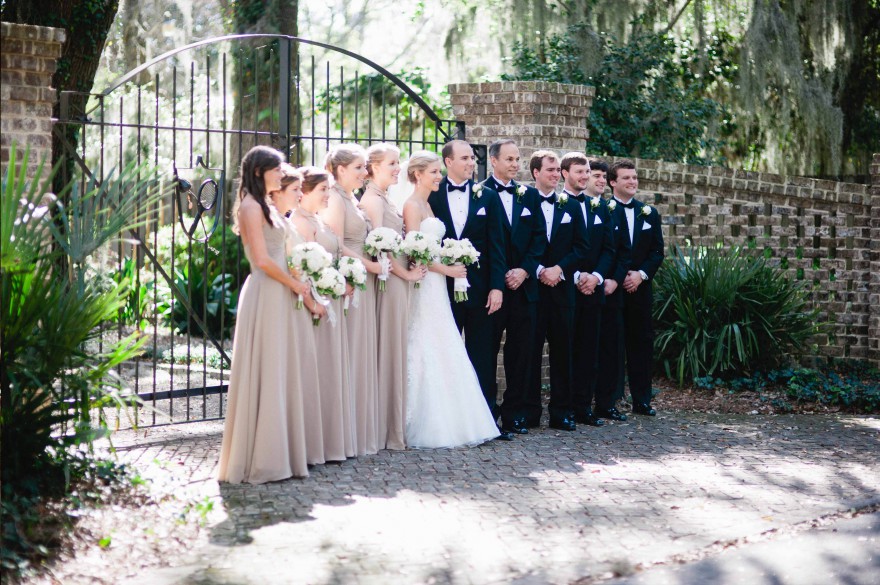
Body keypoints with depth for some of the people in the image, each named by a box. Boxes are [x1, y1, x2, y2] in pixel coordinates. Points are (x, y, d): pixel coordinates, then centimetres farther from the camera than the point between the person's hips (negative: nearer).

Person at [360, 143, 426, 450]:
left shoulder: (383, 199, 16)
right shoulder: (373, 199, -12)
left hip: (398, 279, 9)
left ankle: (392, 425, 16)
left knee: (394, 351, 11)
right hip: (389, 280, -9)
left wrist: (409, 271, 5)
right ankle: (387, 430, 2)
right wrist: (406, 273, -11)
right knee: (388, 350, -4)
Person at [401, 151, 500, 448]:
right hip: (424, 287, -9)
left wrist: (452, 265, 6)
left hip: (436, 288, 9)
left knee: (442, 355, 9)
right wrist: (447, 269, -12)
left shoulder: (427, 205, 17)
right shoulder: (412, 205, -11)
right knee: (425, 354, -6)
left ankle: (444, 422, 13)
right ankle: (423, 427, -1)